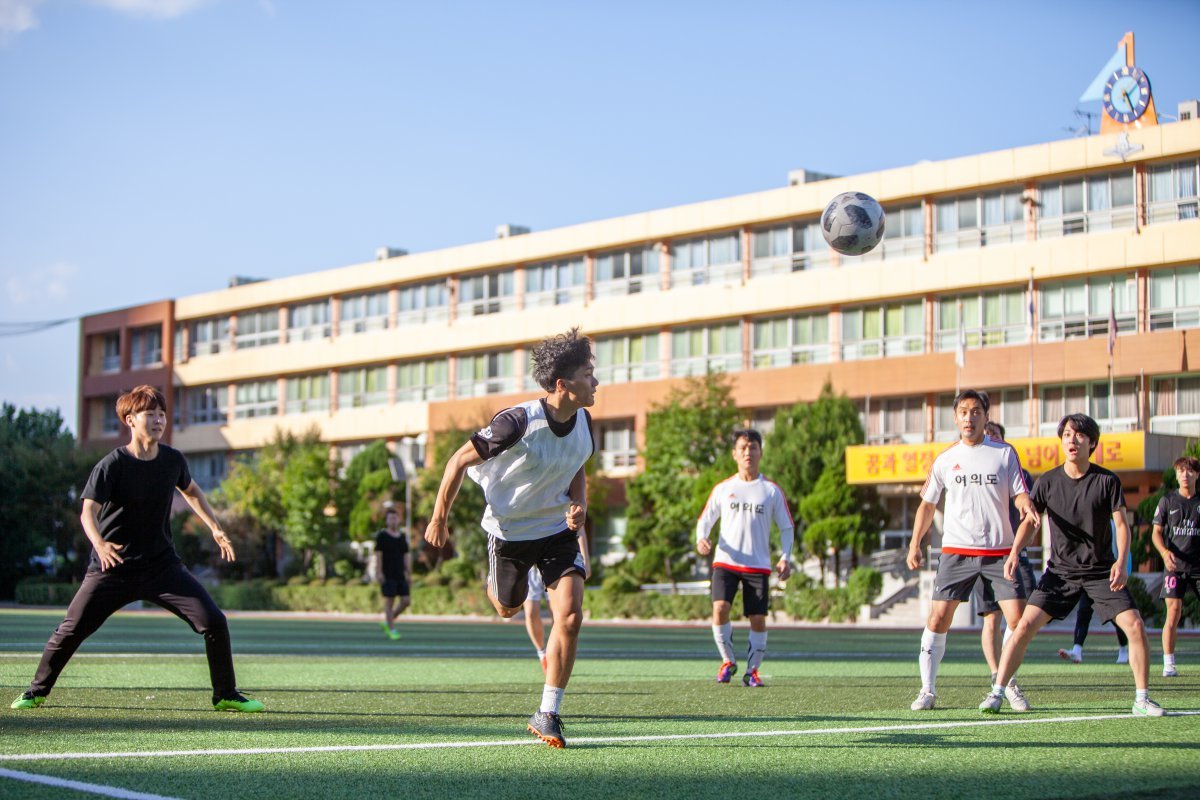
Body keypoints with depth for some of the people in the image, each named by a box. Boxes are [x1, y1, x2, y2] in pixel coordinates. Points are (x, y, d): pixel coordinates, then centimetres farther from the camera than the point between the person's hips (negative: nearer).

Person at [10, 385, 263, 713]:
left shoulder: (173, 460, -2)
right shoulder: (112, 465, -15)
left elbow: (191, 491, 20)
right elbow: (88, 511, -22)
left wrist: (215, 527, 10)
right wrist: (100, 544, -41)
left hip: (163, 565, 3)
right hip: (112, 567, -3)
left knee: (213, 621, -9)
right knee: (70, 630, -2)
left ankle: (225, 695, 7)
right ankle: (37, 691, 23)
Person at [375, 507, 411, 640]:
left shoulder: (402, 536, 12)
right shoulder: (381, 535, -4)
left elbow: (406, 556, 12)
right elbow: (378, 554, -9)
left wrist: (409, 574, 7)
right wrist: (379, 573, -17)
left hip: (400, 575, 6)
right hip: (387, 575, -6)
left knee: (406, 601, -1)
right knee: (390, 601, -5)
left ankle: (387, 622, 17)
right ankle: (392, 630, 3)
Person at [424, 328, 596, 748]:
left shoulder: (583, 422, -8)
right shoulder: (518, 422, -27)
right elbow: (460, 460, -15)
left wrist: (579, 505, -8)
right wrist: (439, 518, -7)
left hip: (557, 530, 3)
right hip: (508, 529, -3)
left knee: (570, 615, -14)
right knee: (507, 609, 18)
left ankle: (547, 714, -5)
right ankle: (495, 582, 58)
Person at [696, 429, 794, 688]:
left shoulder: (772, 491, 5)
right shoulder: (722, 489, 7)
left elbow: (787, 527, 9)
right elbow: (705, 520, 12)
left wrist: (784, 557, -6)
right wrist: (701, 539, -10)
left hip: (758, 565, 0)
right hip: (725, 562, 0)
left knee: (758, 620, -4)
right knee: (720, 609, -18)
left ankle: (752, 671, 13)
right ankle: (728, 661, 2)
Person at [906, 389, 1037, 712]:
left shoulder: (1004, 453, 4)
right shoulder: (945, 459, 8)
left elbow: (1020, 494, 1)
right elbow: (927, 504, 15)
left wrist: (1027, 506, -23)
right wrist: (915, 545, 9)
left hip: (999, 551, 0)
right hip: (956, 550, 0)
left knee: (1018, 620, -7)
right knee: (938, 618, -8)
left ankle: (1009, 685, 12)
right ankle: (927, 690, 1)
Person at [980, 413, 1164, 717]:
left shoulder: (1107, 481, -6)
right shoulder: (1048, 481, -2)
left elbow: (1121, 523, -7)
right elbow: (1030, 521, 8)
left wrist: (1121, 561, -22)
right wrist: (1014, 552, -7)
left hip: (1101, 571, 0)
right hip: (1060, 570, 1)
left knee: (1134, 625, -13)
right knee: (1025, 625, -12)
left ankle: (1141, 699, 1)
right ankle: (997, 693, -3)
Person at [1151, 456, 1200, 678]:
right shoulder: (1167, 501, 6)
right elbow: (1156, 532, 5)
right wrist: (1165, 552, -13)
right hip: (1175, 567, -1)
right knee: (1173, 613, -7)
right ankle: (1168, 664, -2)